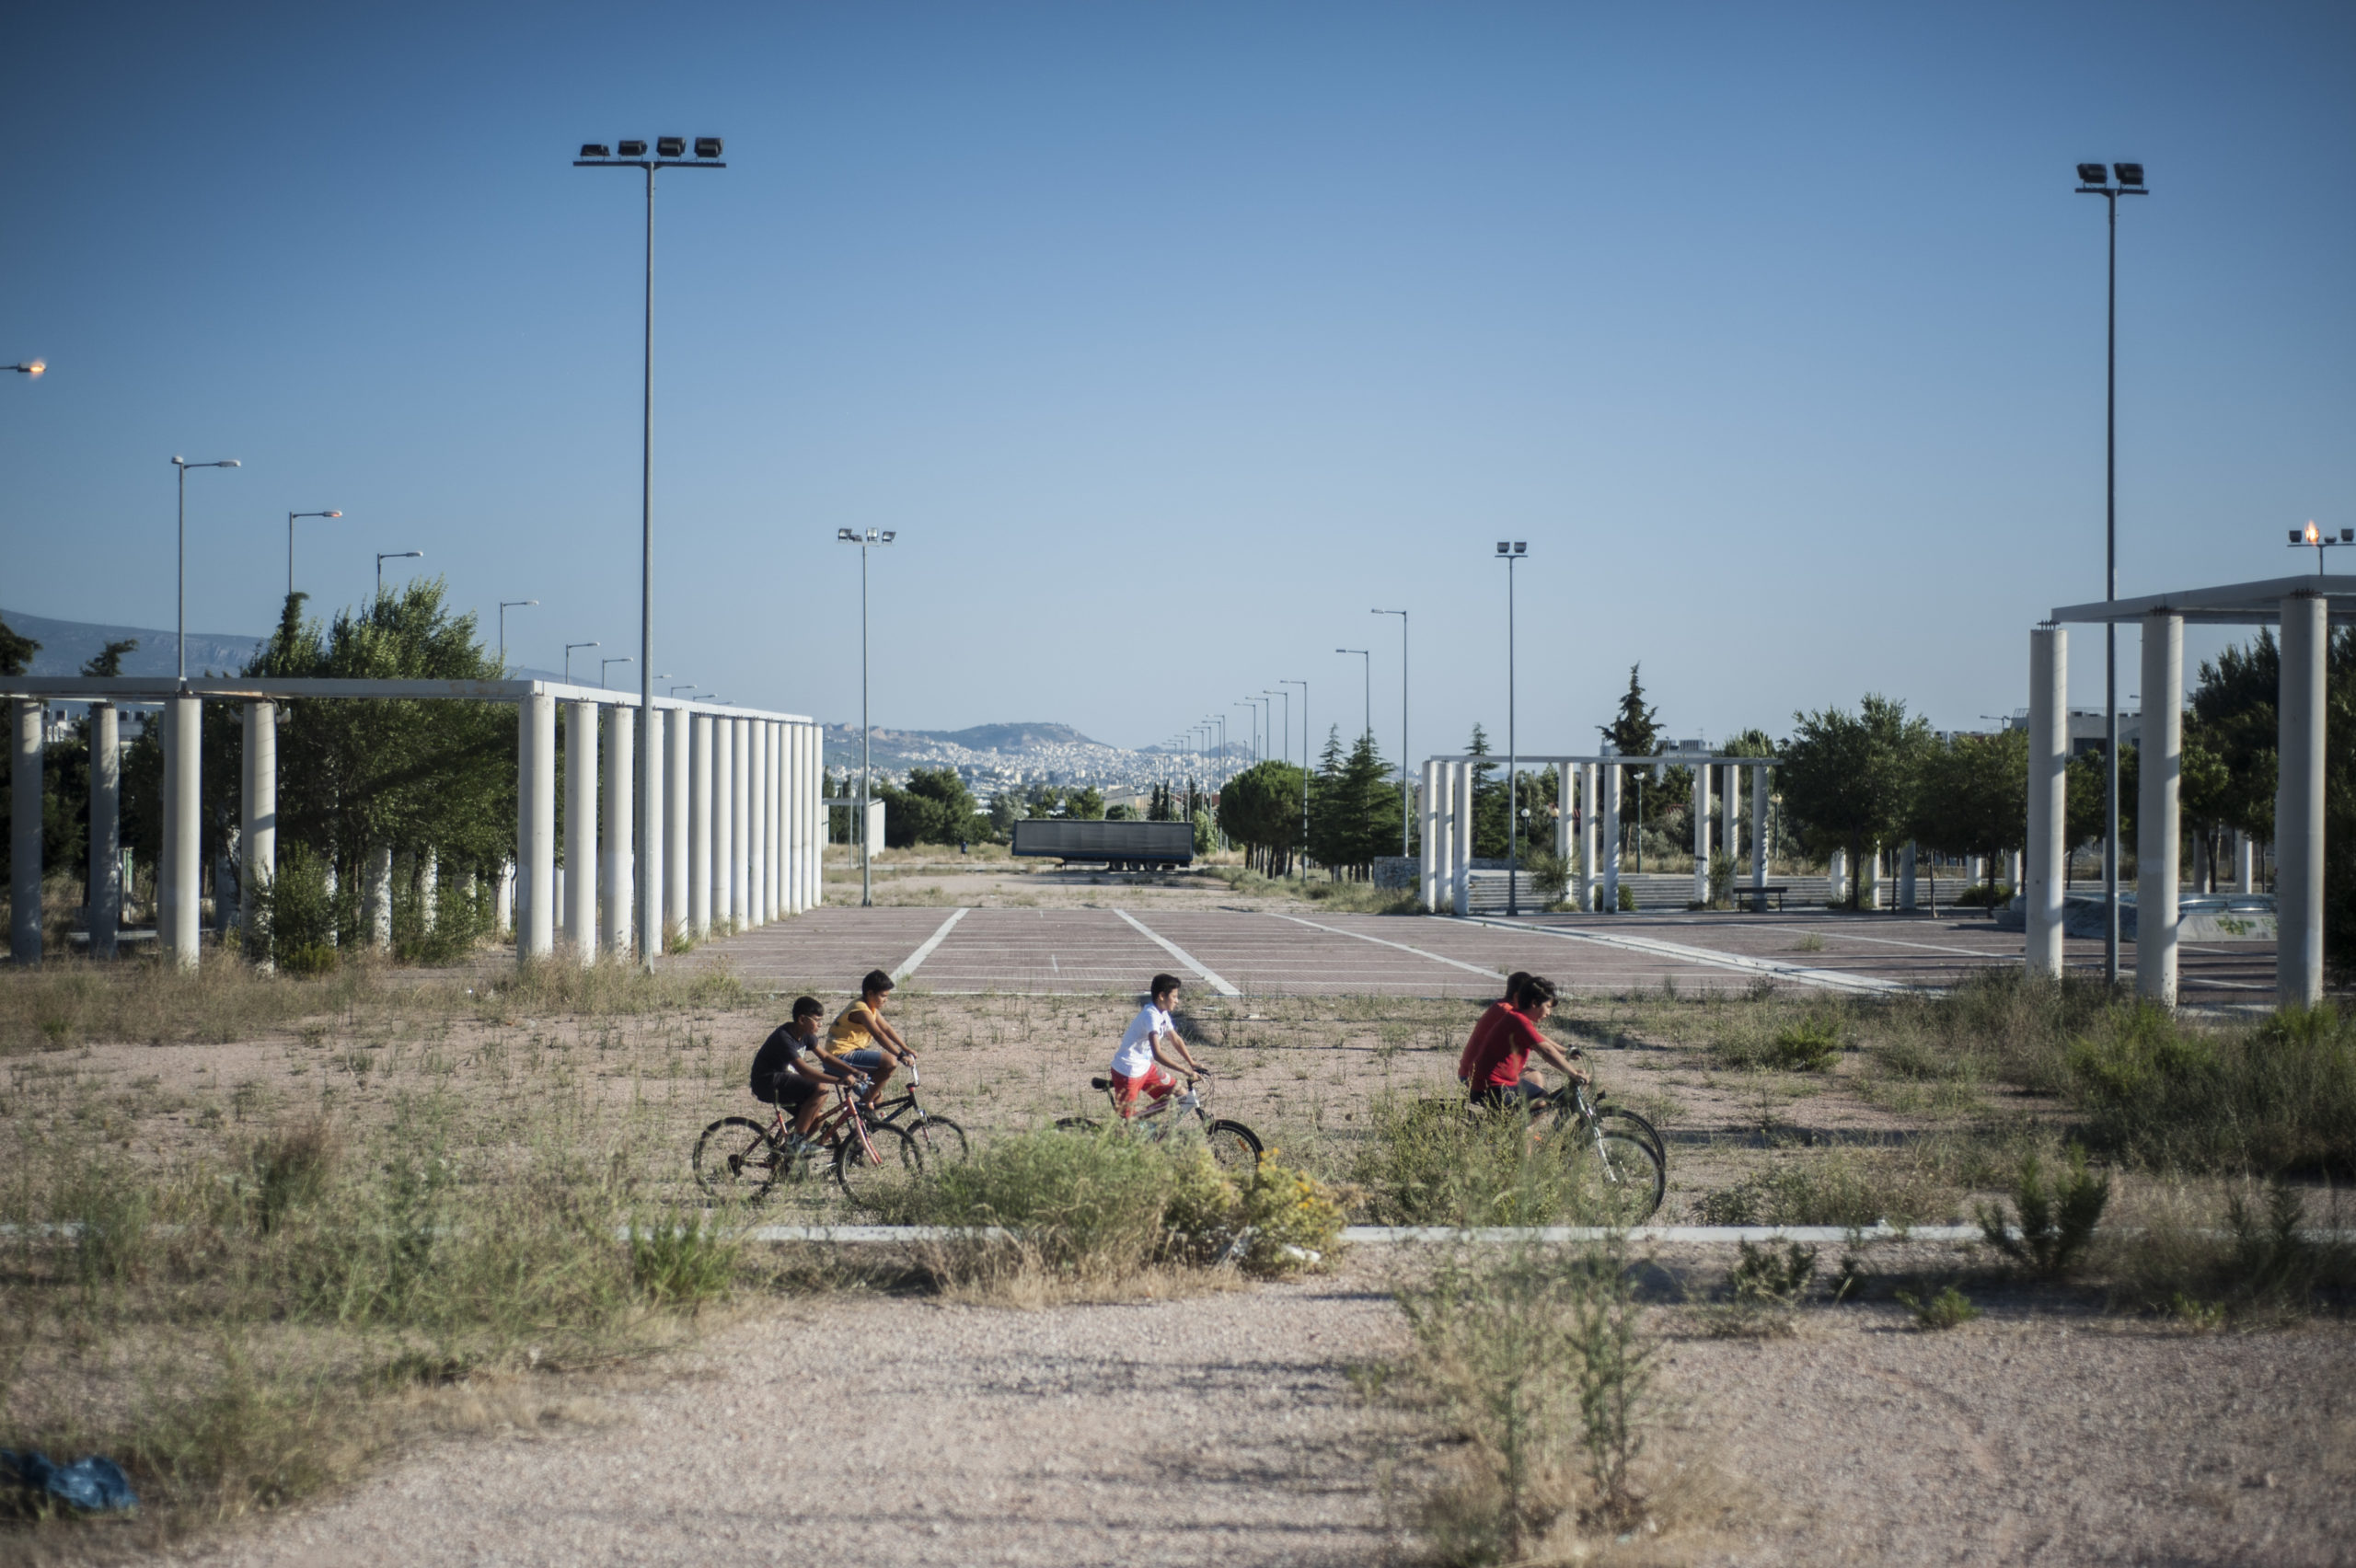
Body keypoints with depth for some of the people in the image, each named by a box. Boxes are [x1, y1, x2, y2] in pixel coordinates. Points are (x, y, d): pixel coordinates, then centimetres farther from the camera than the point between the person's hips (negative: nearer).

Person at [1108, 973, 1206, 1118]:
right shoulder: (1151, 1015, -26)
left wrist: (1192, 1063, 6)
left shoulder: (1162, 1013, 3)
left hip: (1145, 1067, 9)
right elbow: (1157, 1053, -35)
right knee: (1129, 1120, -7)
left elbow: (1175, 1040, 16)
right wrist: (1186, 1071, -36)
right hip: (1128, 1072, -9)